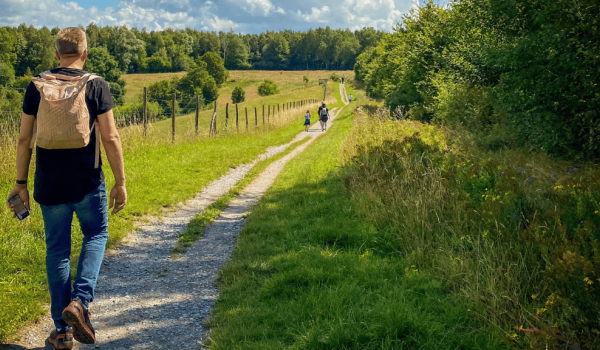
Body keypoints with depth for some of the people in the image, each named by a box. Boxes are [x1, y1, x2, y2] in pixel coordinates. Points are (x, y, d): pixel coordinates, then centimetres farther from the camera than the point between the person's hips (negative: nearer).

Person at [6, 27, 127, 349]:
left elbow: (24, 138, 3)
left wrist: (20, 183, 11)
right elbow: (110, 137, -8)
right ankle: (80, 301, -3)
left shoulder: (36, 87, 3)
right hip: (87, 181, -2)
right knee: (95, 236, 19)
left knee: (57, 250, 11)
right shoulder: (96, 86, -4)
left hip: (49, 184, 2)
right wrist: (120, 183, -2)